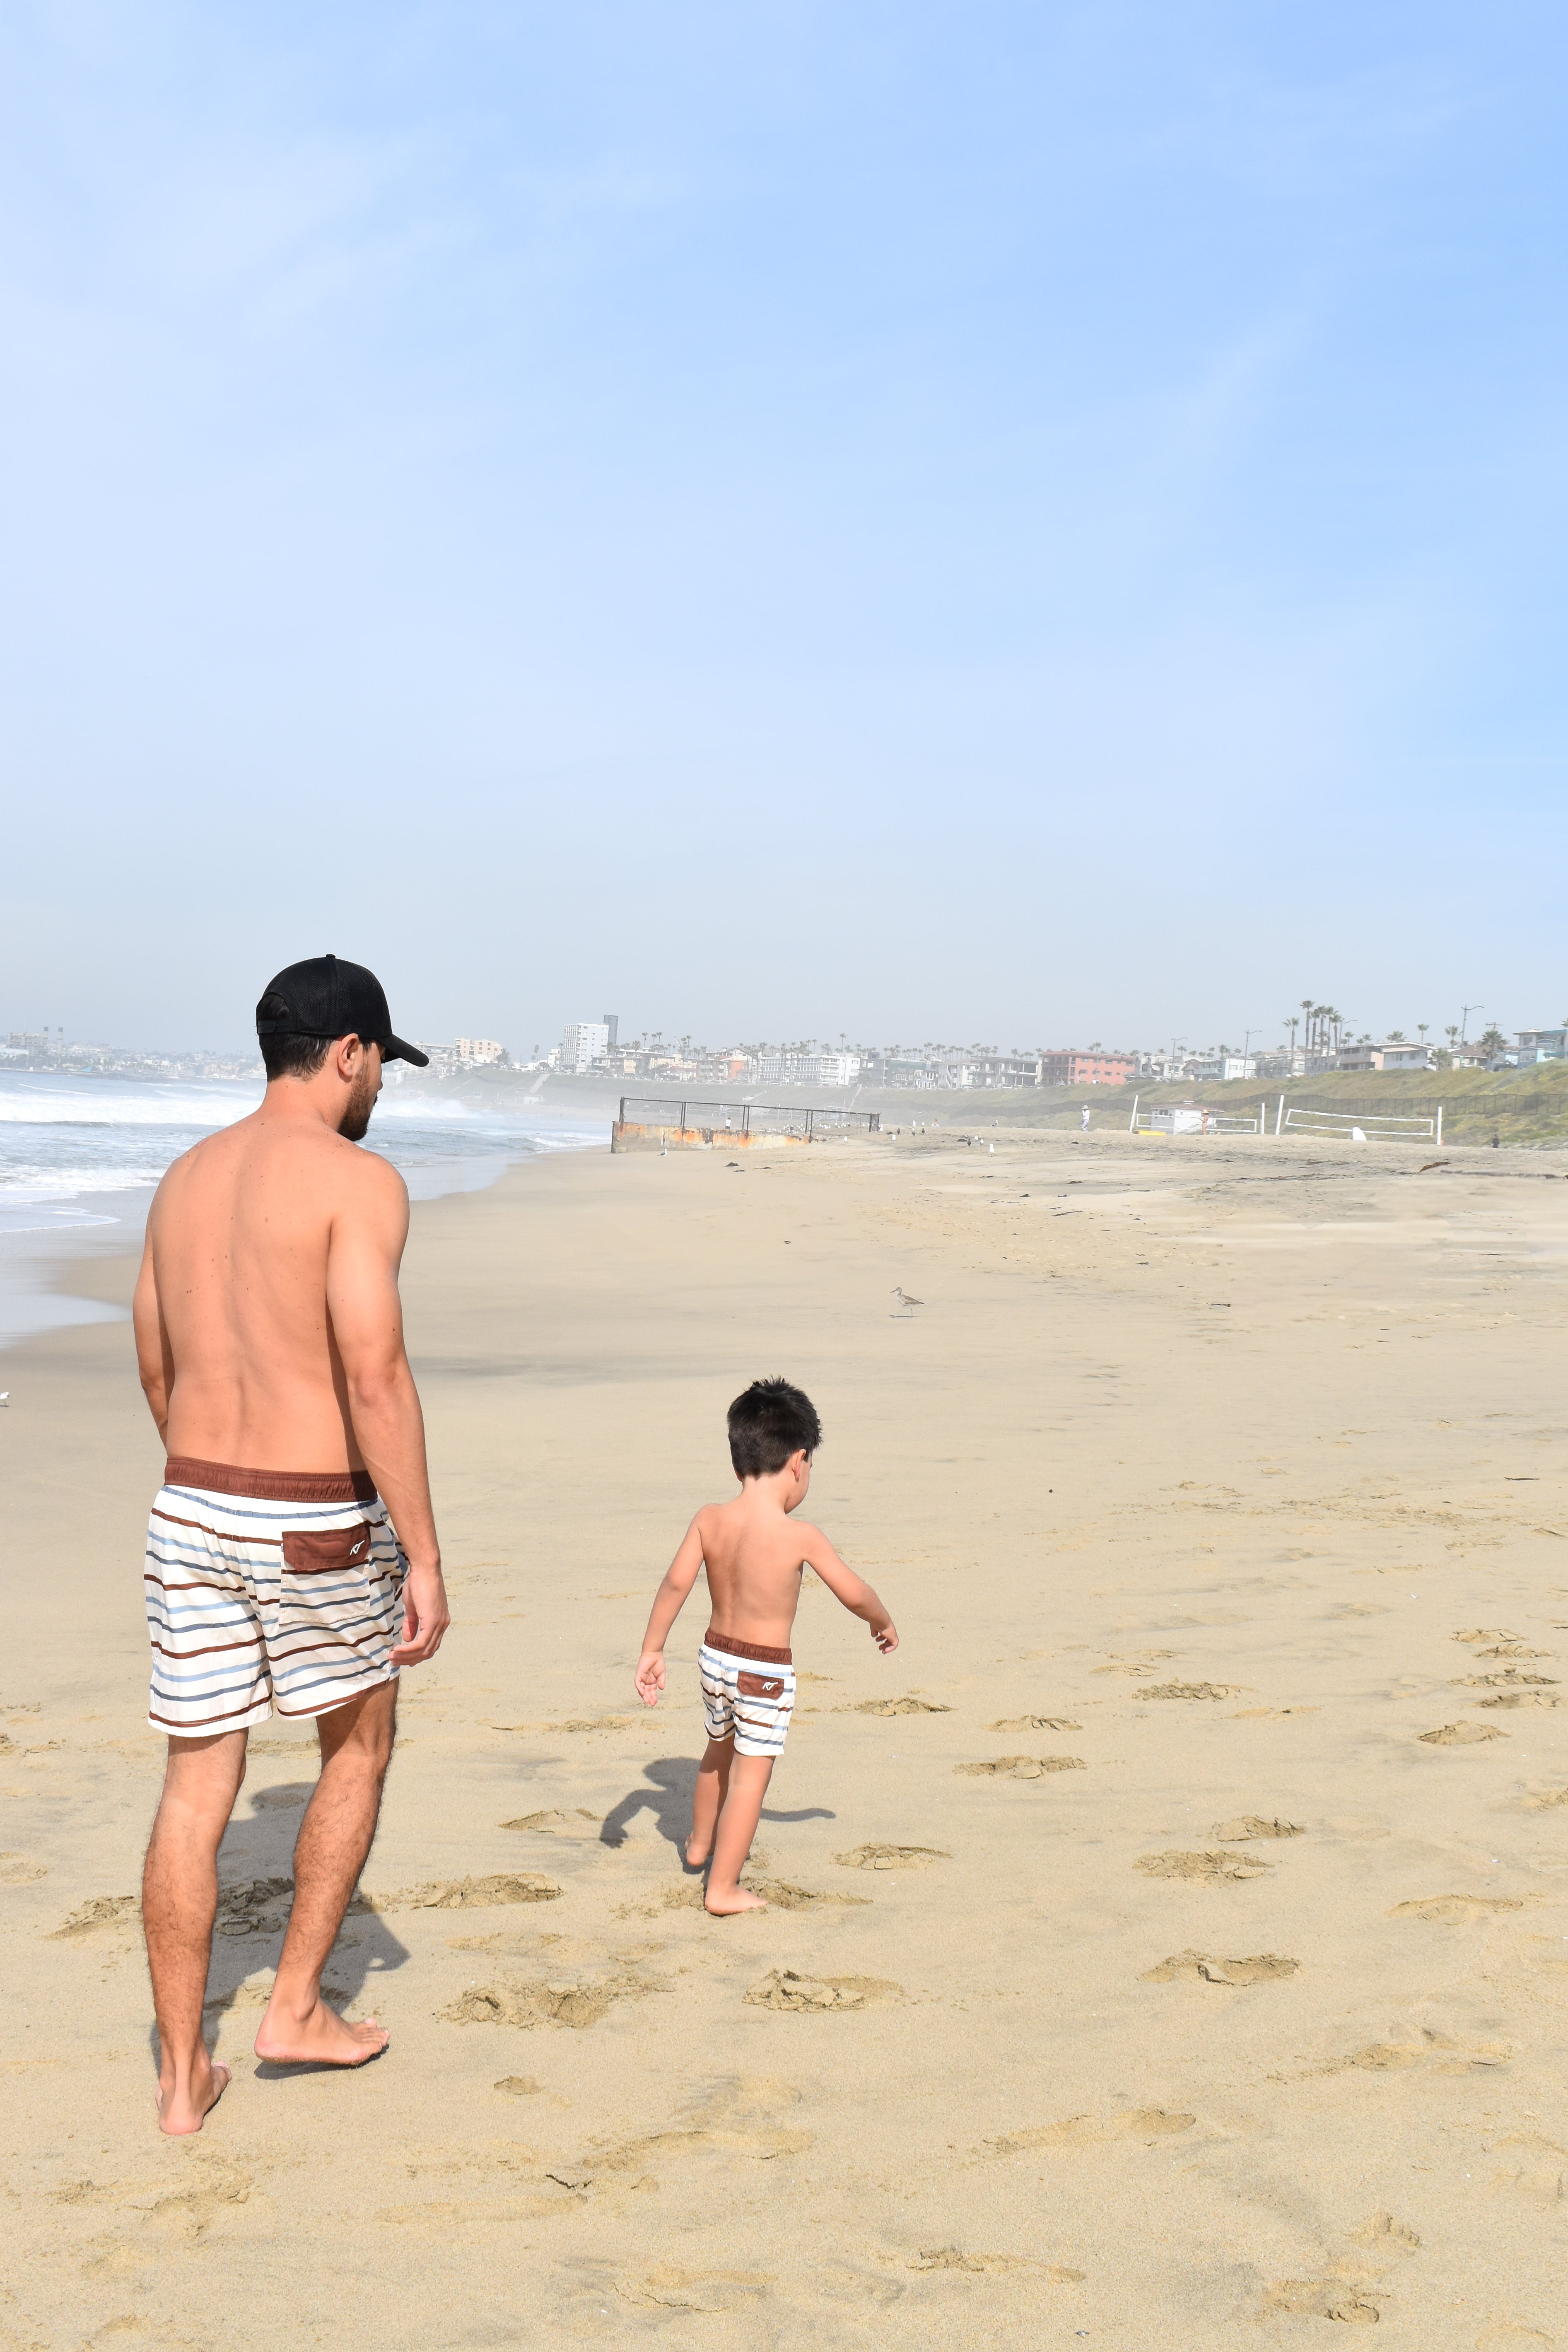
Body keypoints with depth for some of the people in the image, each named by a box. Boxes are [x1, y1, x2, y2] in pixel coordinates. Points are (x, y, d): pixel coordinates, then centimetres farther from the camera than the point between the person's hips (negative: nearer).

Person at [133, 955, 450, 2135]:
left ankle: (183, 2076, 17)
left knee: (196, 1790, 10)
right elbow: (375, 1378, -21)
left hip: (190, 1511, 6)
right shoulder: (357, 1180, -13)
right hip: (318, 1524, -6)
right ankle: (298, 2007, 25)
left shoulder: (185, 1179, 10)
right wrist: (425, 1560, -17)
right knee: (358, 1749, 19)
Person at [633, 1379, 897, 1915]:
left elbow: (676, 1583, -10)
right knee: (751, 1774, 5)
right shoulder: (801, 1537, -18)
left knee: (719, 1752, 28)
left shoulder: (709, 1520, -8)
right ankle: (723, 1887, 9)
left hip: (715, 1655, 6)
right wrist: (884, 1624, 12)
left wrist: (651, 1651, -3)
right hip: (765, 1672, -6)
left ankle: (700, 1842, 48)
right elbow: (854, 1594, -8)